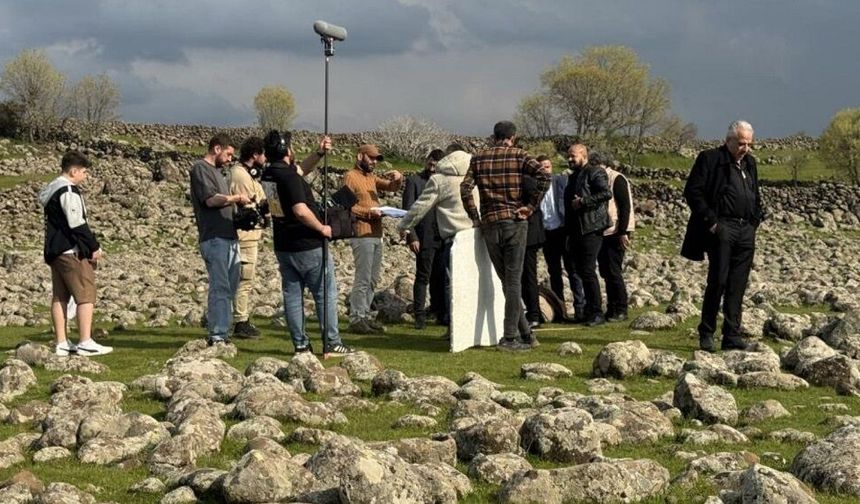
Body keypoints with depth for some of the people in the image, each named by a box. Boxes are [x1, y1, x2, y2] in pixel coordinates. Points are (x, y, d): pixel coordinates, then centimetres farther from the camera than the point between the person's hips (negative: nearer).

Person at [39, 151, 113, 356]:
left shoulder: (50, 191, 17)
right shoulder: (68, 191, -14)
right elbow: (77, 224, -18)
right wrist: (94, 247, -10)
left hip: (54, 251, 10)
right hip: (71, 252, -10)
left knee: (59, 297, 9)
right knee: (85, 295, -6)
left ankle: (61, 343, 10)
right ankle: (85, 343, -9)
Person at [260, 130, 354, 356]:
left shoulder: (267, 175, 6)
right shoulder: (288, 176, -21)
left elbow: (301, 171, 22)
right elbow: (301, 211, -28)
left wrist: (319, 153, 10)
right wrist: (322, 228, -14)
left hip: (283, 246, 8)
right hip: (308, 245, -8)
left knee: (292, 294, 10)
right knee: (325, 293, 2)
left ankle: (300, 344, 13)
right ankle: (331, 344, 4)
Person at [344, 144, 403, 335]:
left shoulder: (371, 177, 20)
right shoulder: (351, 177, -6)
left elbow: (390, 186, 15)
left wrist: (397, 178, -6)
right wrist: (369, 212, -19)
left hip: (376, 234, 9)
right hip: (362, 235, -9)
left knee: (373, 280, 10)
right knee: (363, 279, -10)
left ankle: (365, 316, 15)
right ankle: (356, 320, -7)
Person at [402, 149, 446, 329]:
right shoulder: (414, 181, 1)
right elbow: (408, 211, -4)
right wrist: (412, 237, -11)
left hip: (443, 238, 4)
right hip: (424, 238, -4)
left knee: (439, 277, 8)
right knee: (423, 277, -3)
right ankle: (420, 315, 1)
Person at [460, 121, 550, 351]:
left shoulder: (478, 158, 8)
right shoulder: (519, 155, 0)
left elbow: (465, 187, -4)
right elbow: (544, 177, -15)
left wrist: (474, 217, 3)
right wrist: (531, 206, -8)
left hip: (489, 225, 3)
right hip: (514, 222, -3)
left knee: (507, 281, 10)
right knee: (513, 281, 0)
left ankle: (525, 334, 14)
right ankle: (510, 337, -5)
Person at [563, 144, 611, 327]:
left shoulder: (594, 173, -4)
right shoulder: (572, 177, 22)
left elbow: (606, 193, -19)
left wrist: (583, 202, -18)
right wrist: (568, 232, 24)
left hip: (590, 229, -9)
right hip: (575, 231, 9)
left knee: (588, 271, -12)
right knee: (581, 271, 9)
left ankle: (597, 313, -8)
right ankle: (589, 310, 15)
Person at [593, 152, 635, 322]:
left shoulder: (617, 179, -9)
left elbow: (625, 206, -14)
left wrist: (623, 232, -18)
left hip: (616, 233, -8)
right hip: (602, 233, 8)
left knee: (613, 271, -7)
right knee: (606, 271, 9)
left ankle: (620, 311, 0)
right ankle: (612, 309, 15)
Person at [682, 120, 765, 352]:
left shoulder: (750, 163, 19)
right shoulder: (709, 159, -3)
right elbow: (692, 191, -8)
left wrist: (756, 220, 13)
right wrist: (710, 221, -11)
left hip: (746, 231, 6)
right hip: (722, 227, -6)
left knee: (737, 286, 6)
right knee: (718, 281, -7)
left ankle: (732, 336, 10)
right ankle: (706, 333, 3)